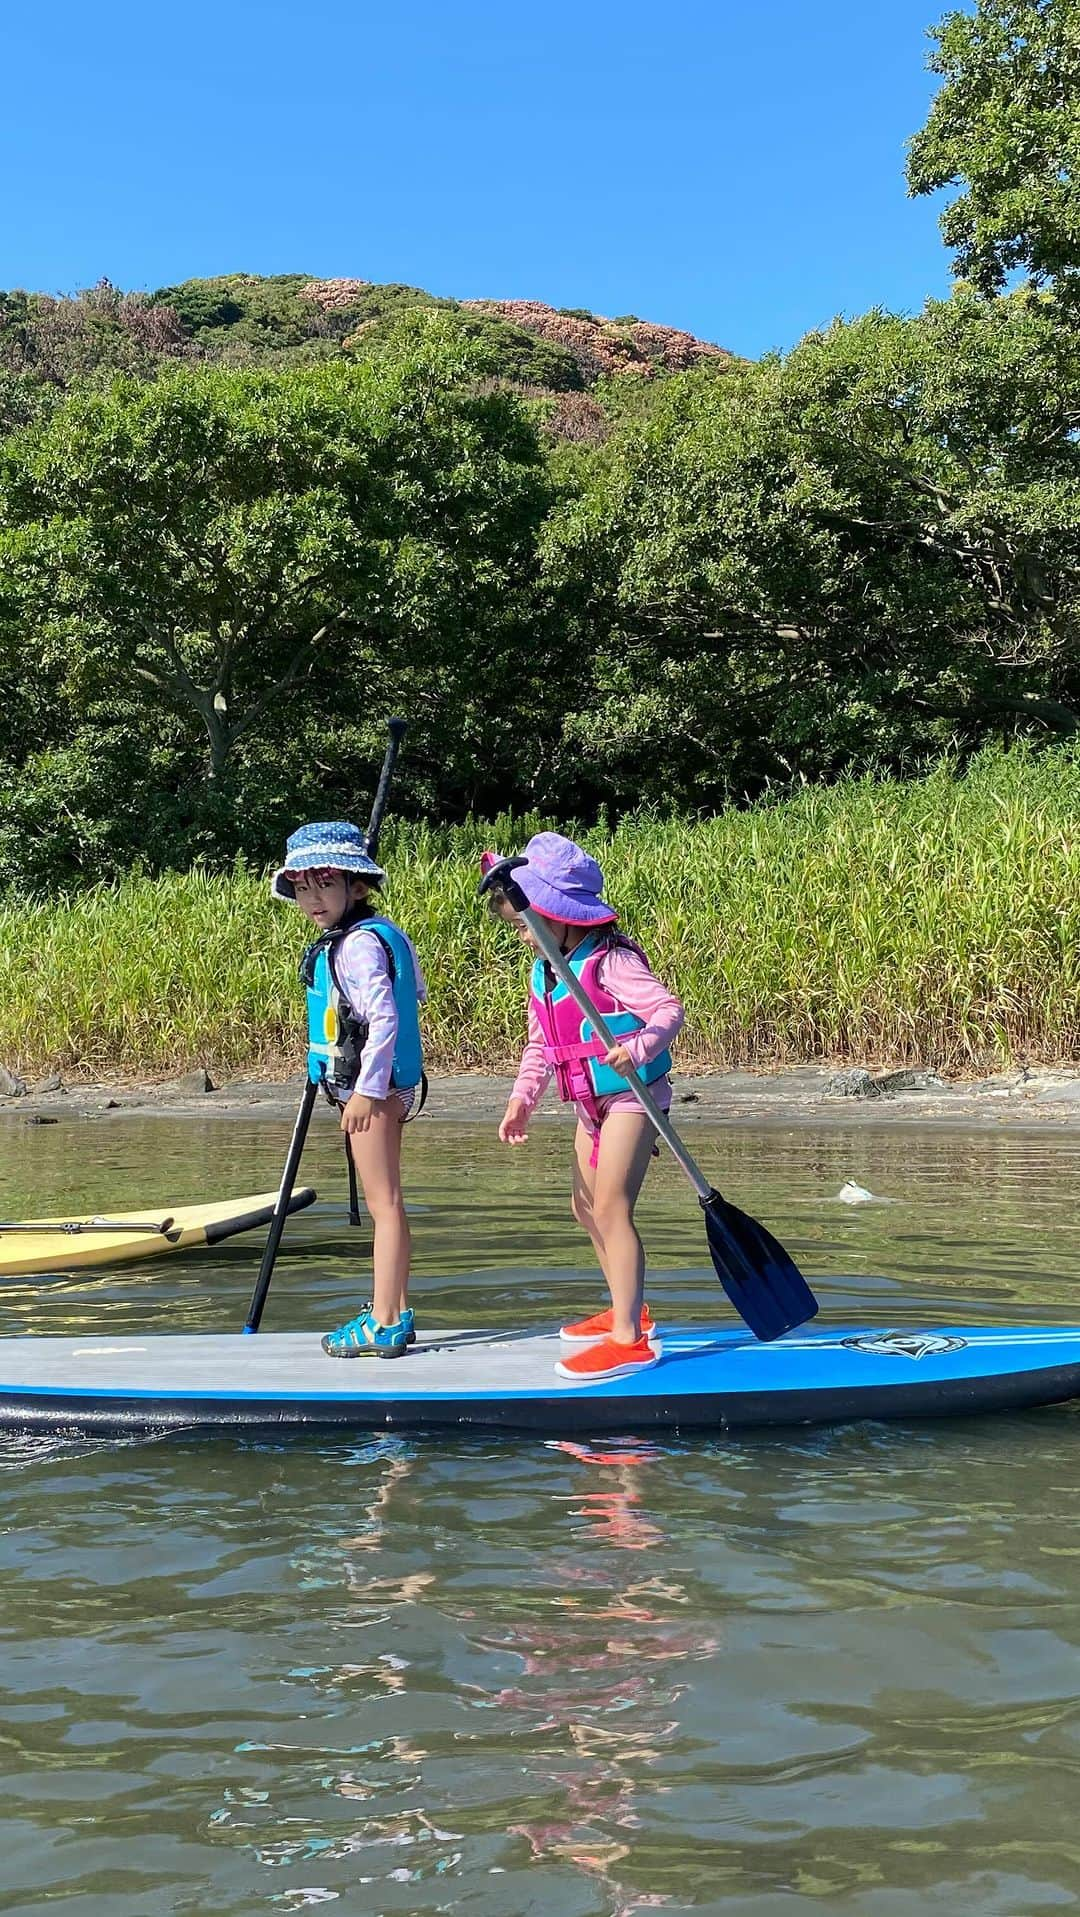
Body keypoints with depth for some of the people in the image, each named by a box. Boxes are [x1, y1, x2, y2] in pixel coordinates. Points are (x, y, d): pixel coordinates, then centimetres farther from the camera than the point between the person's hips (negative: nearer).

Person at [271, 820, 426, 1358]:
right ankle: (394, 1313, 24)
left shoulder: (360, 943, -18)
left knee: (383, 1203, -6)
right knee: (384, 1203, 16)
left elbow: (385, 1017, -26)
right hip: (370, 1085, 11)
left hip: (371, 1087, -11)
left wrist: (368, 1088, -24)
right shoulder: (353, 938, 12)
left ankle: (385, 1325, -1)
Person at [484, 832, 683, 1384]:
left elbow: (668, 1009, -28)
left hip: (630, 1096, -10)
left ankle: (628, 1339, -10)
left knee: (611, 1208, -15)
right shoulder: (542, 974, 7)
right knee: (586, 1208, 18)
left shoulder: (609, 963, -21)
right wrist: (522, 1097, 2)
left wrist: (638, 1048, -46)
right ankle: (628, 1310, 36)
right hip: (591, 1104, 10)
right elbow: (539, 1043, 13)